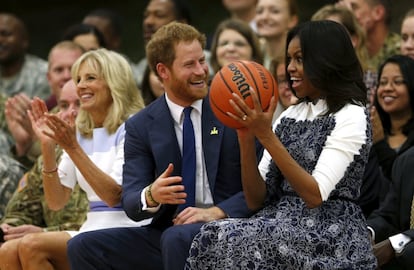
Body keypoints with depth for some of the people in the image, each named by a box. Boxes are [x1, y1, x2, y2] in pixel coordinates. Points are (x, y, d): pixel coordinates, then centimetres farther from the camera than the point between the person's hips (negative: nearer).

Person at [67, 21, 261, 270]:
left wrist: (217, 211, -20)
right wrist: (151, 196, -24)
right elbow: (131, 202, 0)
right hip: (167, 230, 4)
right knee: (82, 247, -15)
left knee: (177, 238, -36)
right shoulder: (140, 127, 7)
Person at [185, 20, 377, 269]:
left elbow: (315, 195, -17)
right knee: (216, 238, -22)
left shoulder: (351, 117, -5)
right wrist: (247, 138, -7)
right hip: (283, 229, 6)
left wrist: (266, 136, -20)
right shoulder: (289, 117, 14)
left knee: (231, 242, -28)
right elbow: (257, 200, 8)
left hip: (331, 239, -6)